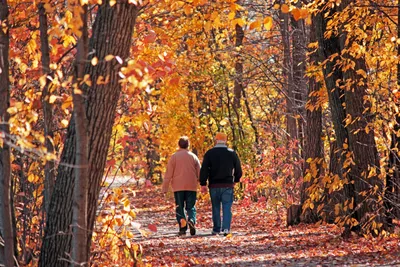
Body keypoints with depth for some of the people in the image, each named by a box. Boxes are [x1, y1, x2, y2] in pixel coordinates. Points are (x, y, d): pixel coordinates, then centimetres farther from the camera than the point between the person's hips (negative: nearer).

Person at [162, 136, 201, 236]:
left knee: (180, 208, 4)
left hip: (178, 186, -1)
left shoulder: (174, 157, 1)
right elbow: (199, 172, 7)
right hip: (191, 186, 1)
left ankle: (182, 228, -6)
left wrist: (165, 188, 1)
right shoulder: (193, 157, 7)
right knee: (191, 207, 4)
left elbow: (168, 174, -1)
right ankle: (191, 220, -25)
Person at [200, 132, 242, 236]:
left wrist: (203, 184, -4)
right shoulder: (232, 153, 2)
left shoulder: (209, 153, -1)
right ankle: (226, 228, -16)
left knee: (216, 208, 11)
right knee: (227, 208, -2)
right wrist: (236, 180, 26)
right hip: (228, 185, 0)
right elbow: (238, 169, 9)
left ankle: (216, 229, 13)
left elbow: (204, 170, -7)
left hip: (214, 185, 0)